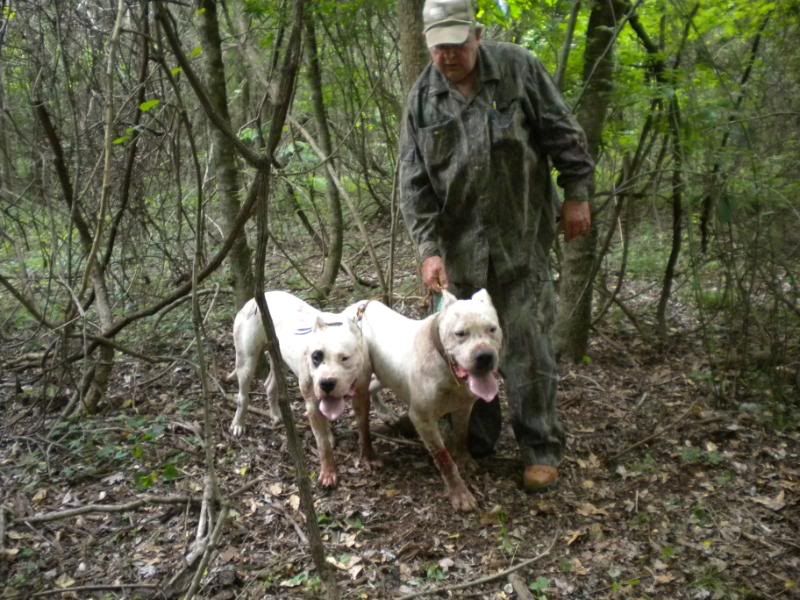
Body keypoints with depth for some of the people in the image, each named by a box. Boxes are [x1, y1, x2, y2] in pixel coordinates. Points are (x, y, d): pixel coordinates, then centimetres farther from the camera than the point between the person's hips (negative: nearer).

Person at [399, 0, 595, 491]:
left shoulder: (517, 67, -4)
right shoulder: (422, 98, 1)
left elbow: (563, 134, 1)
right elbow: (415, 181, -3)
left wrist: (577, 194, -2)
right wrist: (429, 248, -10)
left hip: (522, 235, -3)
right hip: (460, 241, 3)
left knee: (527, 340, -2)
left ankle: (542, 448, 13)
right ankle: (476, 440, 27)